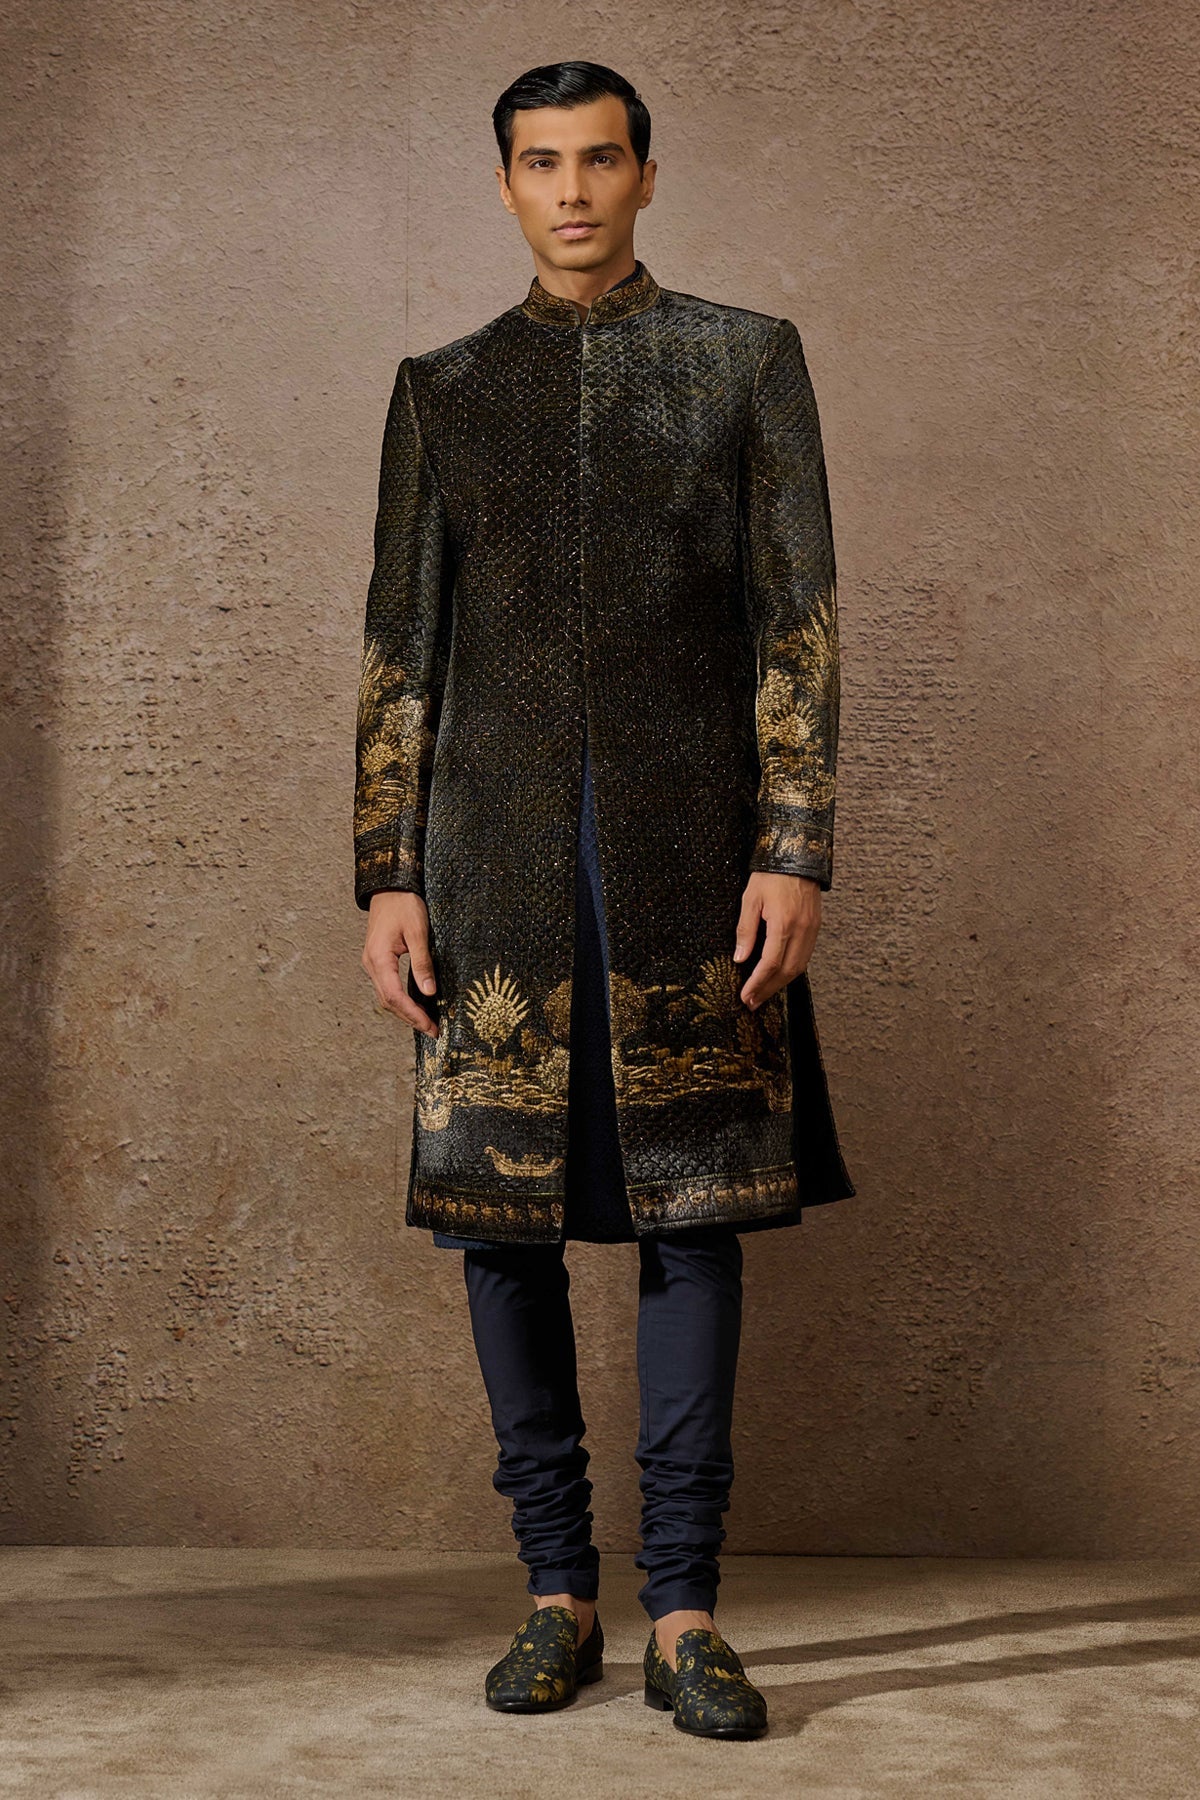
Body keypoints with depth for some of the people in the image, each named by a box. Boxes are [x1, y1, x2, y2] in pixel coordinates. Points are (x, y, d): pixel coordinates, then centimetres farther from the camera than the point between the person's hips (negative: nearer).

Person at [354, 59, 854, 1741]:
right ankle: (558, 1588, 14)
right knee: (500, 1207, 1)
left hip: (690, 846, -1)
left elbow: (799, 621, 2)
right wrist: (387, 877, 2)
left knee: (693, 1204, -2)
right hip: (499, 842, 2)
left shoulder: (748, 358, 9)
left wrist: (796, 853, -8)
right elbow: (400, 646, 11)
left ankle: (684, 1611, 6)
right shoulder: (443, 388, 14)